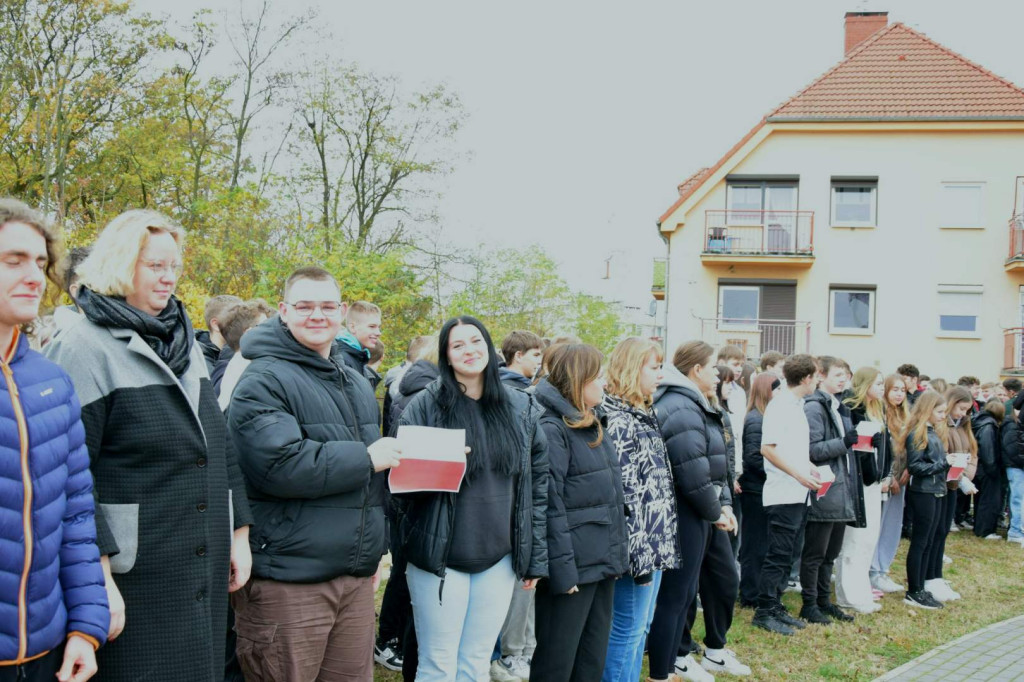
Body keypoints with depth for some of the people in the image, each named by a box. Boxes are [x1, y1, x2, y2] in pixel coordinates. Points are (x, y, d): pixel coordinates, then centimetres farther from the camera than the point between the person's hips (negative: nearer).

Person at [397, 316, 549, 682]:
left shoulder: (522, 407, 4)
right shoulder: (425, 405, -4)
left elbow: (538, 484, 7)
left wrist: (537, 557, 6)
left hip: (500, 559, 3)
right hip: (440, 557, -2)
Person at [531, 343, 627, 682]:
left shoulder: (594, 427, 13)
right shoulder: (552, 430, -14)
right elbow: (549, 508, -19)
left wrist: (617, 552, 14)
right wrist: (562, 570, -21)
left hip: (603, 564, 8)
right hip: (574, 566, -8)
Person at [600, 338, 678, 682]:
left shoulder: (644, 415, 13)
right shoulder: (619, 421, -17)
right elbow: (624, 494, -21)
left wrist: (659, 545, 18)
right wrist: (642, 553, -20)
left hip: (654, 543, 10)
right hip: (639, 547, -10)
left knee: (641, 627, 18)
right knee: (627, 630, 1)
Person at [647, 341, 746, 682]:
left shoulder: (695, 405, 15)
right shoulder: (681, 409, -21)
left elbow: (716, 464, 19)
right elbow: (692, 474, -25)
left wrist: (725, 504, 9)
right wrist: (714, 512, -11)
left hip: (706, 513, 11)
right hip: (686, 513, -11)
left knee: (726, 578, 22)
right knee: (677, 593, -3)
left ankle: (715, 648, 40)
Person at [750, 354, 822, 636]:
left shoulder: (798, 406, 15)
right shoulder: (780, 406, -13)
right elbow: (768, 449, -19)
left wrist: (810, 468, 8)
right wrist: (800, 475, -18)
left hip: (798, 494, 9)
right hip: (783, 494, -9)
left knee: (785, 556, 14)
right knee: (777, 556, -4)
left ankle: (775, 607, 22)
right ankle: (764, 612, 4)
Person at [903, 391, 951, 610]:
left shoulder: (935, 433, 13)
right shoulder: (917, 434, -13)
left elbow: (938, 462, 16)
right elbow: (914, 467, -17)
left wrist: (950, 462, -2)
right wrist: (943, 463, -18)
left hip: (936, 493, 8)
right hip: (922, 493, -8)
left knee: (929, 543, 12)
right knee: (920, 542, -2)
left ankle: (920, 588, 20)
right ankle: (913, 593, 6)